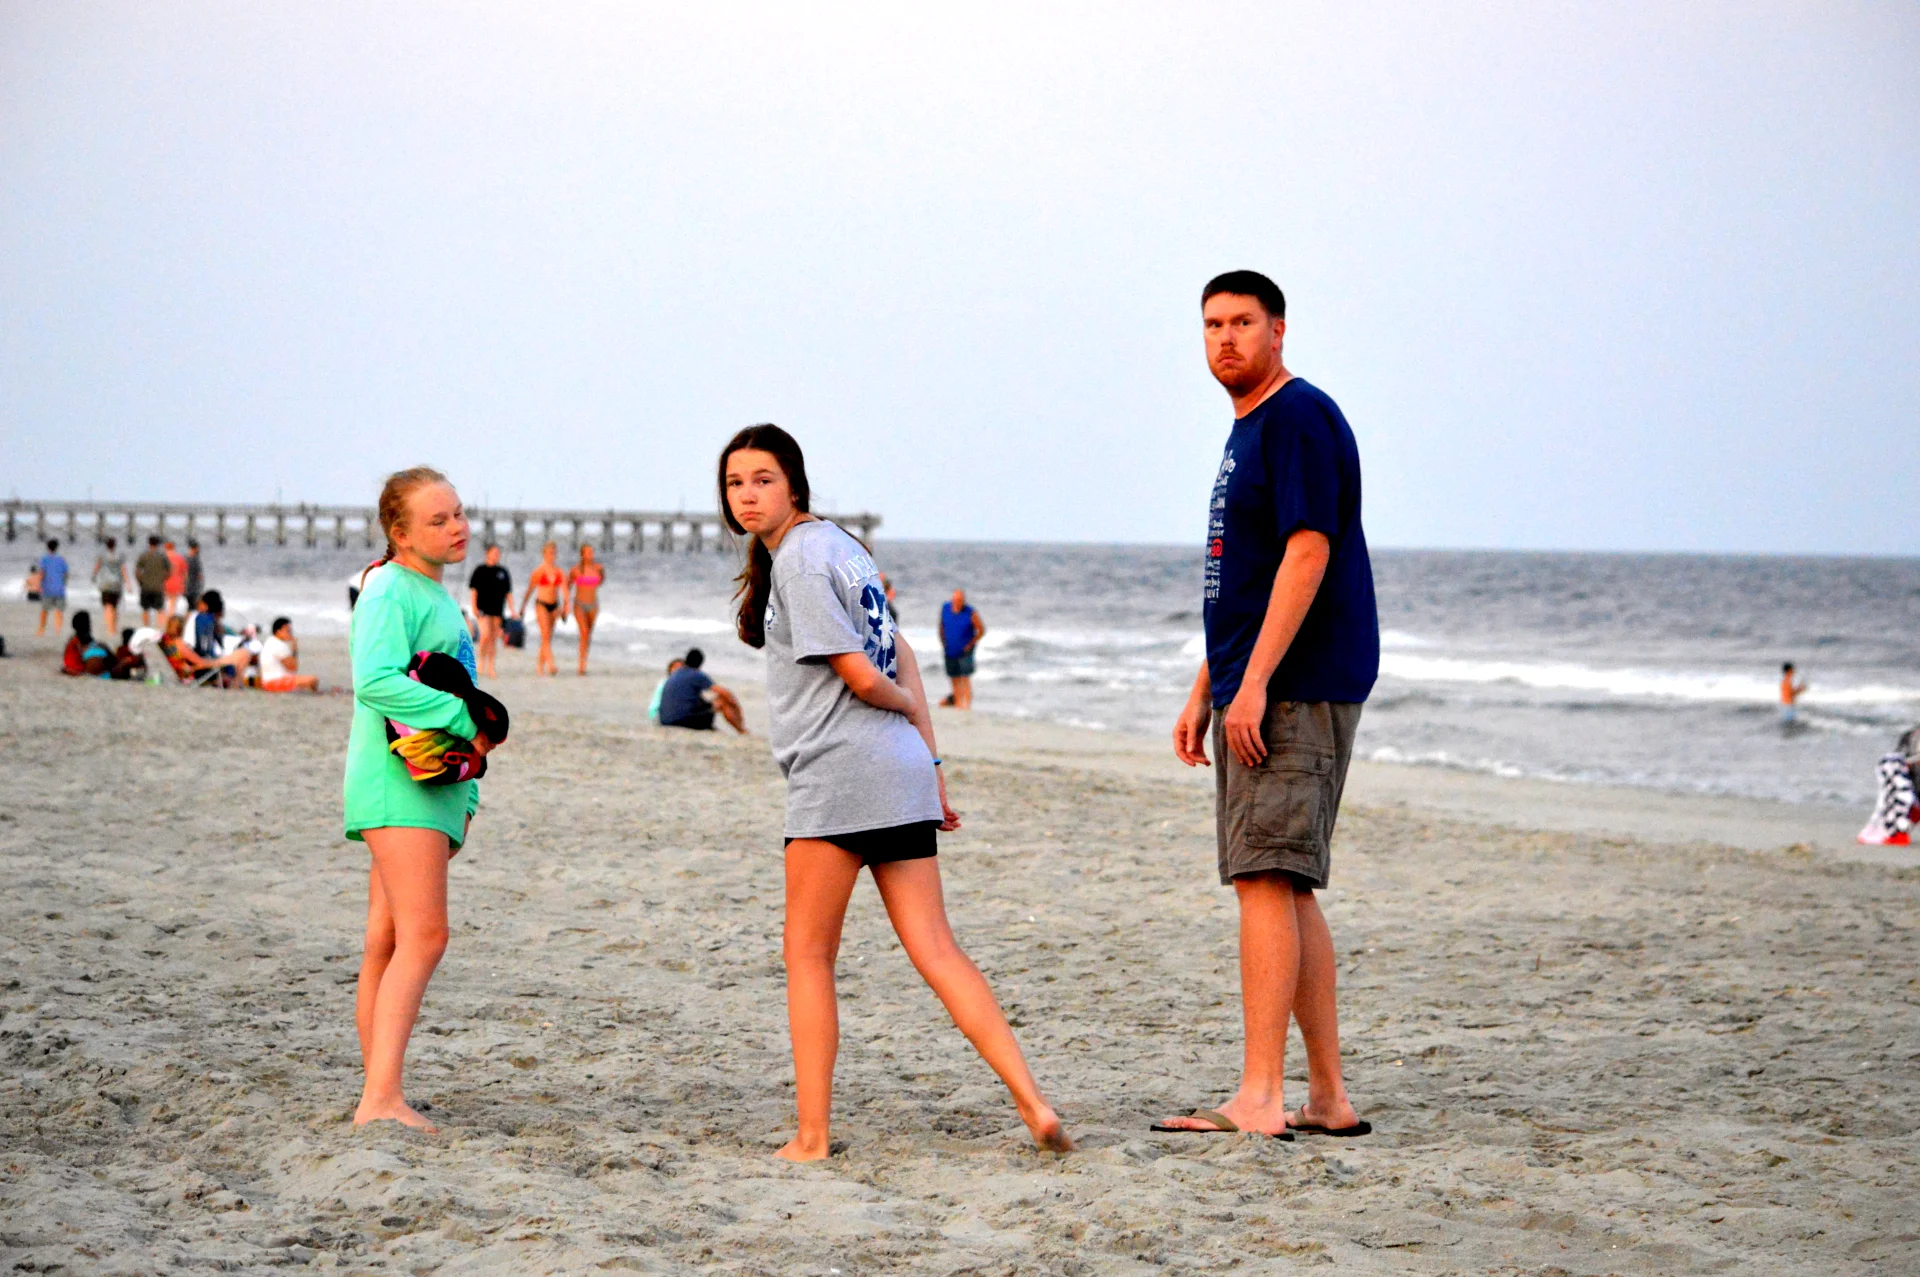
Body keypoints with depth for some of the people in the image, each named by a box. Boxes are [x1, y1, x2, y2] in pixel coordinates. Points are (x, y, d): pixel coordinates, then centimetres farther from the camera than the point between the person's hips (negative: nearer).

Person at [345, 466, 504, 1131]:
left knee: (388, 942, 9)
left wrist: (466, 795, 21)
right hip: (396, 783, -9)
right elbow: (376, 682, -24)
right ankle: (382, 1098, -23)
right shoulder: (390, 591, -9)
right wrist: (467, 719, -23)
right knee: (424, 935, -17)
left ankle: (378, 1092, 12)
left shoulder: (438, 597, 20)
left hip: (432, 789, 9)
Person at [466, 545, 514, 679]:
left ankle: (490, 667, 11)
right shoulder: (480, 570, 1)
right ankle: (482, 661, 5)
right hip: (483, 609, -3)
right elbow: (473, 590, 1)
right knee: (485, 635, -16)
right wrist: (474, 607, -8)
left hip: (498, 610, 3)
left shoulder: (503, 572, 10)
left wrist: (512, 610, 7)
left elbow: (508, 592, 13)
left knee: (494, 639, 5)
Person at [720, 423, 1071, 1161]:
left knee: (807, 955, 2)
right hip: (902, 772, 8)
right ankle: (1033, 1105, -7)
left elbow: (861, 674, -12)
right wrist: (929, 754, 18)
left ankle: (811, 1138, 2)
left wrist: (907, 708, 9)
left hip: (838, 774, -8)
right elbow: (897, 655, 19)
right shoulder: (835, 545, 18)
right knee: (936, 951, 3)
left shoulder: (798, 559, -10)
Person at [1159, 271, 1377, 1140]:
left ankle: (1258, 1100, -16)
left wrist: (1255, 682, -23)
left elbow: (1308, 553, -19)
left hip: (1297, 690, -10)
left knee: (1267, 880, -14)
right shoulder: (1246, 431, 21)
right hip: (1252, 694, 10)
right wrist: (1203, 694, 22)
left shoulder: (1300, 417, -10)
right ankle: (1329, 1098, 14)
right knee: (1287, 889, 10)